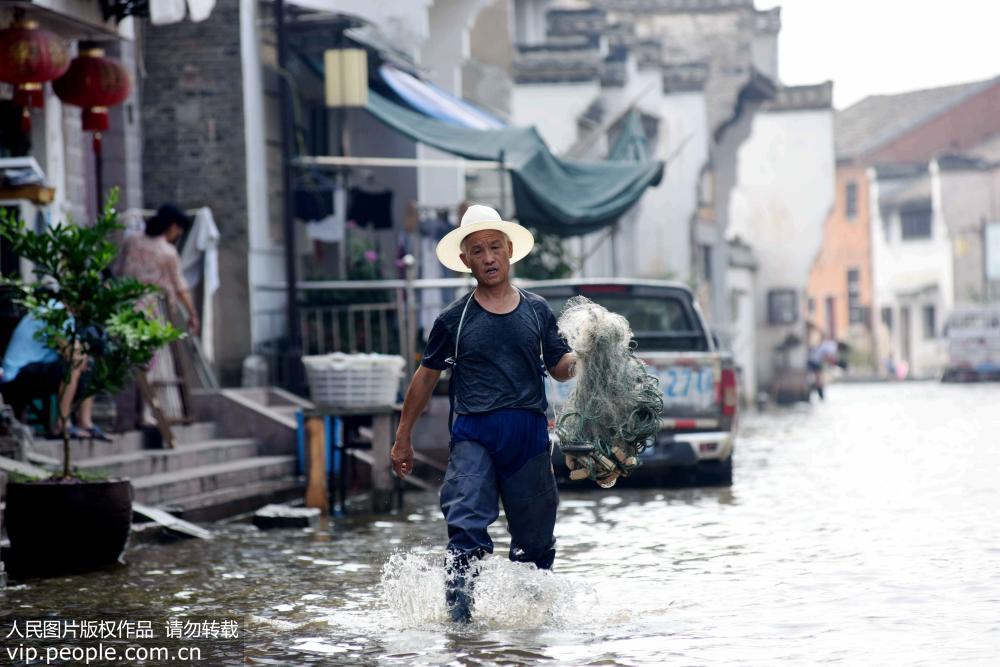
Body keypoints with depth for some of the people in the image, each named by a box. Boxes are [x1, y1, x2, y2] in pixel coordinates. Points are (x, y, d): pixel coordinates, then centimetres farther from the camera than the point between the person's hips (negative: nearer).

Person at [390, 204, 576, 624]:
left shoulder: (537, 312, 11)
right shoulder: (454, 320, 5)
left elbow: (562, 368, 15)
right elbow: (426, 376, 13)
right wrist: (403, 438, 14)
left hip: (529, 435, 2)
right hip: (474, 435, -2)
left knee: (535, 540, 9)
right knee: (466, 528, -19)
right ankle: (458, 614, -19)